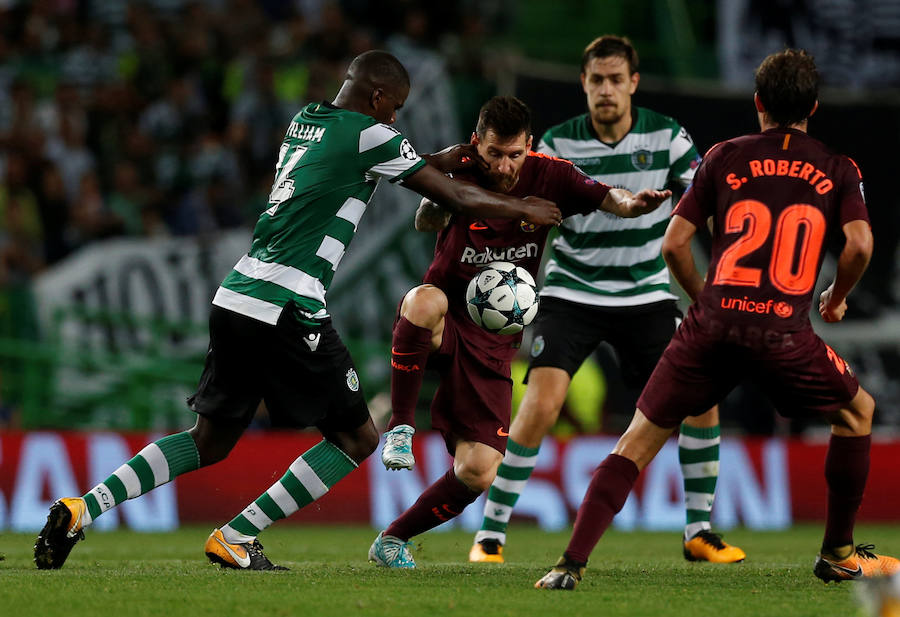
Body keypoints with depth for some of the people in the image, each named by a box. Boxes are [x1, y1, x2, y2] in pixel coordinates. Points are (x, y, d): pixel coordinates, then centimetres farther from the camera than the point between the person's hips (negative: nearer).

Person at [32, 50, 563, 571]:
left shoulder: (304, 124, 19)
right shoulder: (369, 135, -5)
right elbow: (456, 198, 3)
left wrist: (464, 153, 32)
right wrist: (523, 209, 17)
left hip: (235, 297, 8)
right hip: (287, 309, -8)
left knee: (210, 442, 17)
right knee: (357, 436, 6)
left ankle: (81, 510, 2)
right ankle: (236, 537, 1)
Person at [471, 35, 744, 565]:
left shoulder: (665, 136, -6)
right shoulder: (559, 143, -8)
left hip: (646, 296, 2)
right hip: (572, 294, -2)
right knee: (541, 405, -19)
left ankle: (700, 532, 6)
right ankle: (490, 534, -8)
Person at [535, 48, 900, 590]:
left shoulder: (725, 157, 13)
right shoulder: (838, 170, 11)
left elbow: (674, 244, 9)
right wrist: (837, 298, 15)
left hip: (712, 325, 1)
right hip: (784, 335, -1)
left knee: (641, 437, 8)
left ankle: (571, 564, -5)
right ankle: (838, 554, 27)